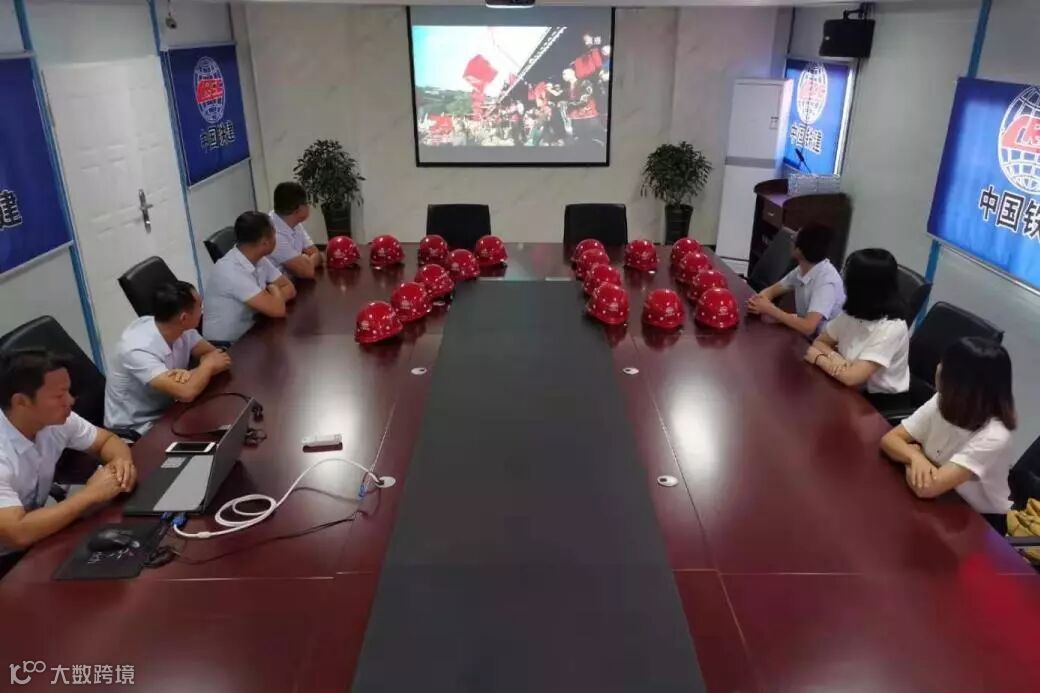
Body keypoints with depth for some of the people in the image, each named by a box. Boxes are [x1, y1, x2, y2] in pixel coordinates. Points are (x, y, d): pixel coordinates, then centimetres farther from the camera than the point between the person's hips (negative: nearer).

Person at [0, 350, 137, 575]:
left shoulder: (56, 419, -10)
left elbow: (107, 439, 7)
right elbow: (18, 534, -36)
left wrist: (121, 461, -15)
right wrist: (90, 494, -28)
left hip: (35, 542, 7)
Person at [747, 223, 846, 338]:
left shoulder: (827, 280, -25)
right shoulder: (802, 269, -3)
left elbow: (808, 327, -33)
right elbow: (771, 290, 7)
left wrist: (769, 309, -25)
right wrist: (758, 300, -16)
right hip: (803, 337, 6)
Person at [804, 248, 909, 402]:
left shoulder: (891, 329, -25)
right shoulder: (852, 313, -4)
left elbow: (851, 377, -30)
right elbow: (819, 342, 4)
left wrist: (818, 357, -14)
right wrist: (833, 356, -17)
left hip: (882, 402, -6)